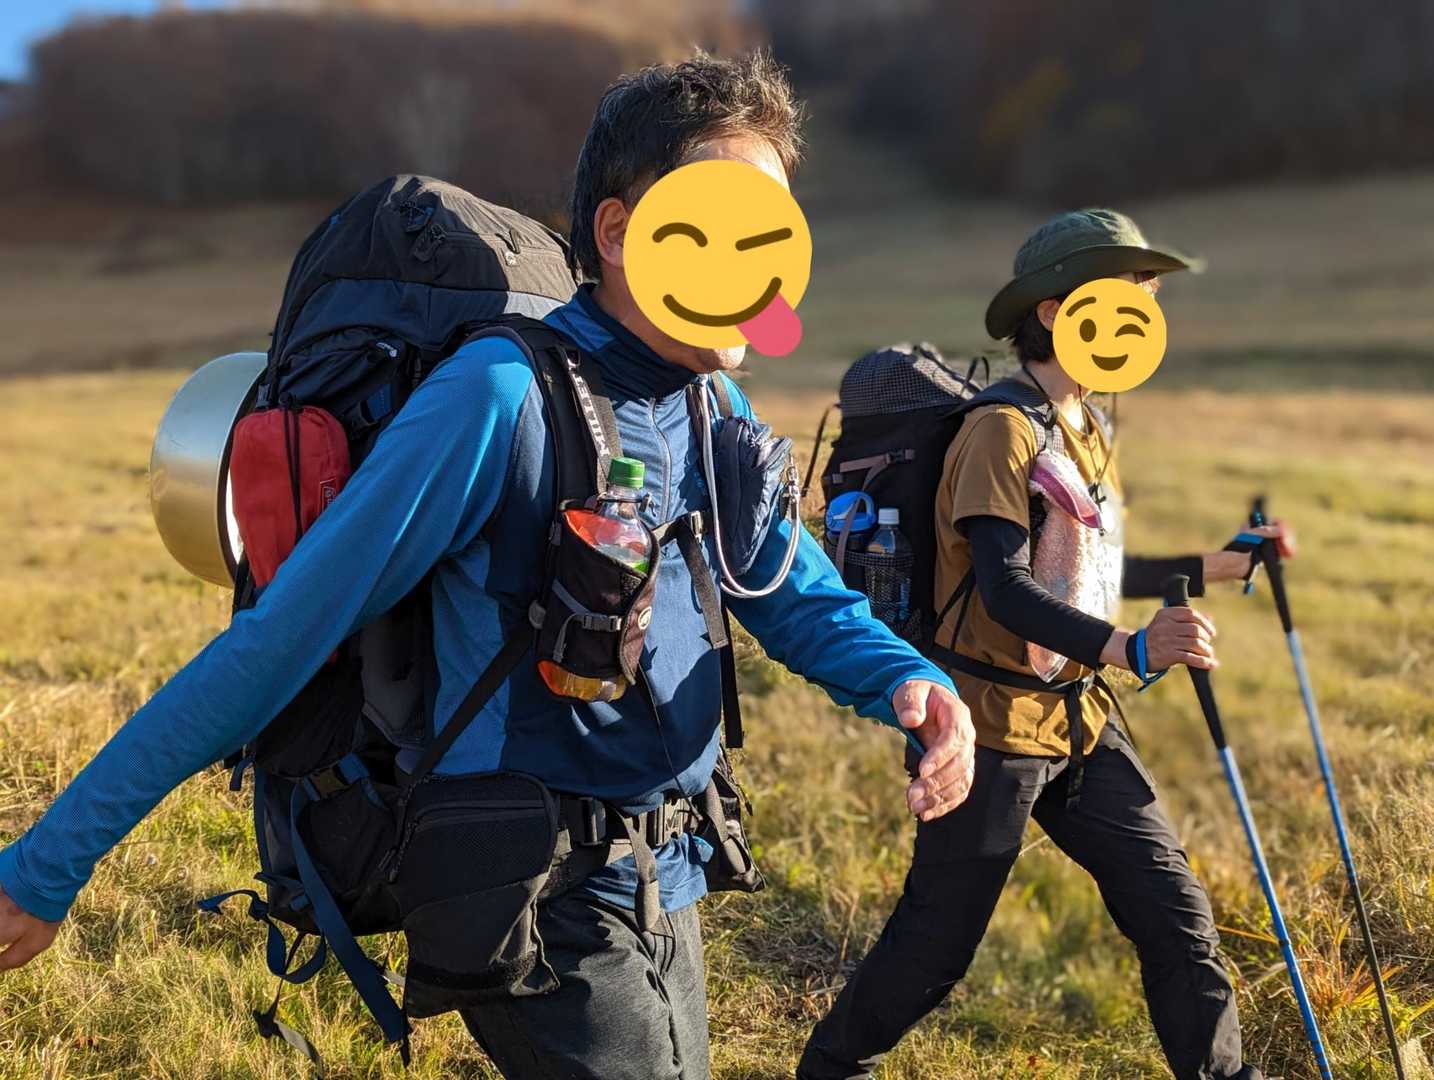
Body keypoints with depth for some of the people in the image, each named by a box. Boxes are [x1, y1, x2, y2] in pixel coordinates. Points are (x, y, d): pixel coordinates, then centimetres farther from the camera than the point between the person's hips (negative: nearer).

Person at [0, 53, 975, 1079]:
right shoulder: (503, 394, -23)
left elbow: (798, 597, 9)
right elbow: (279, 638, -22)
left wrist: (913, 683, -15)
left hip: (666, 895, 8)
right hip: (543, 911, -8)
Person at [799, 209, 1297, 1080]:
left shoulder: (1088, 427, 11)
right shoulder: (1002, 429, -17)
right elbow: (1005, 588, -28)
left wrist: (1217, 566, 22)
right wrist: (1128, 649, -43)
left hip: (1079, 721, 8)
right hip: (994, 722, -8)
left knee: (1175, 911, 5)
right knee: (939, 943, 5)